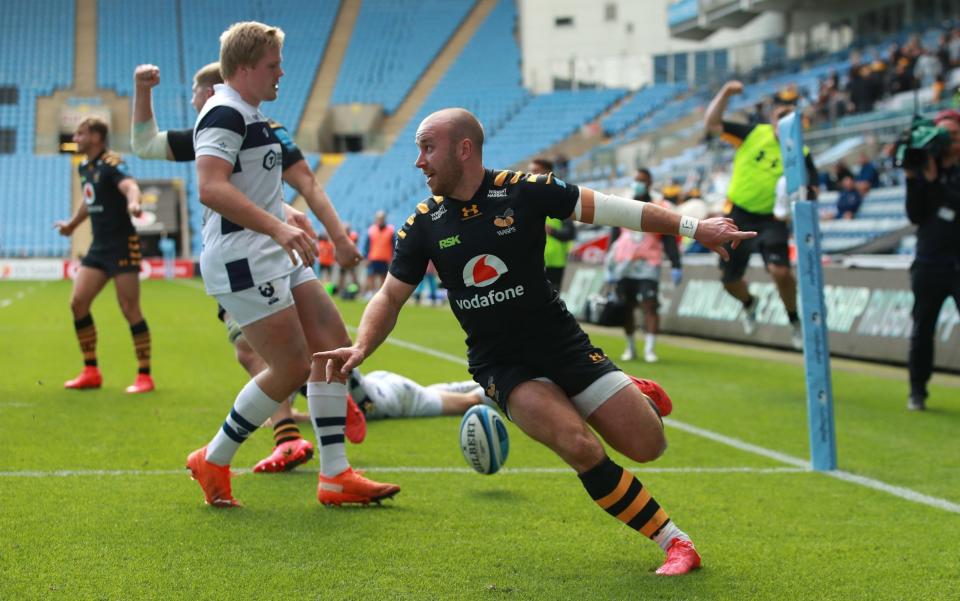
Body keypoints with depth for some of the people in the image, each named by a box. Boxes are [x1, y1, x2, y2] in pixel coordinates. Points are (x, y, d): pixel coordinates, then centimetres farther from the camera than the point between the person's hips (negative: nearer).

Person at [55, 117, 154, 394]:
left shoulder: (112, 164, -12)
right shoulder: (85, 167, 12)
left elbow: (130, 185, -33)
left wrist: (132, 202, -55)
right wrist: (72, 225, 45)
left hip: (123, 246, -8)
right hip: (98, 247, 8)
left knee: (130, 309, -6)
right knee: (78, 302, 1)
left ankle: (144, 376, 3)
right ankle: (91, 372, 11)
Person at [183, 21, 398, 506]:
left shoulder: (248, 115, 18)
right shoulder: (224, 114, -15)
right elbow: (211, 188, -29)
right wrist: (277, 227, -34)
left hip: (274, 255, 10)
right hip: (241, 261, -10)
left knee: (333, 346, 4)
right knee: (292, 368, -10)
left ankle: (335, 475, 6)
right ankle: (212, 462, 7)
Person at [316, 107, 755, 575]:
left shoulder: (524, 192, -10)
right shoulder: (423, 226, -4)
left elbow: (607, 208, -4)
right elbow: (390, 296, 2)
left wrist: (692, 227, -4)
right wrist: (361, 348, -17)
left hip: (563, 344, 0)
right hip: (501, 365, 0)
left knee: (646, 445, -8)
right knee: (579, 446, -25)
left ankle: (636, 397, 30)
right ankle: (674, 542, -11)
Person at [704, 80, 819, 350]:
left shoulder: (800, 154, -4)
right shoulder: (753, 135, -3)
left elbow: (812, 190, -4)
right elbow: (711, 123, -3)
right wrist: (725, 93, -15)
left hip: (771, 219, -2)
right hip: (737, 216, 2)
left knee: (780, 271, -24)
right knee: (730, 281, 8)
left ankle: (794, 321, 1)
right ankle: (749, 303, 45)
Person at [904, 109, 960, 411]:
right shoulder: (924, 169, 6)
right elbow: (915, 215, 1)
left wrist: (934, 180, -20)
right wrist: (912, 180, -11)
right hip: (930, 262, 3)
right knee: (922, 330, 8)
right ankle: (917, 391, 18)